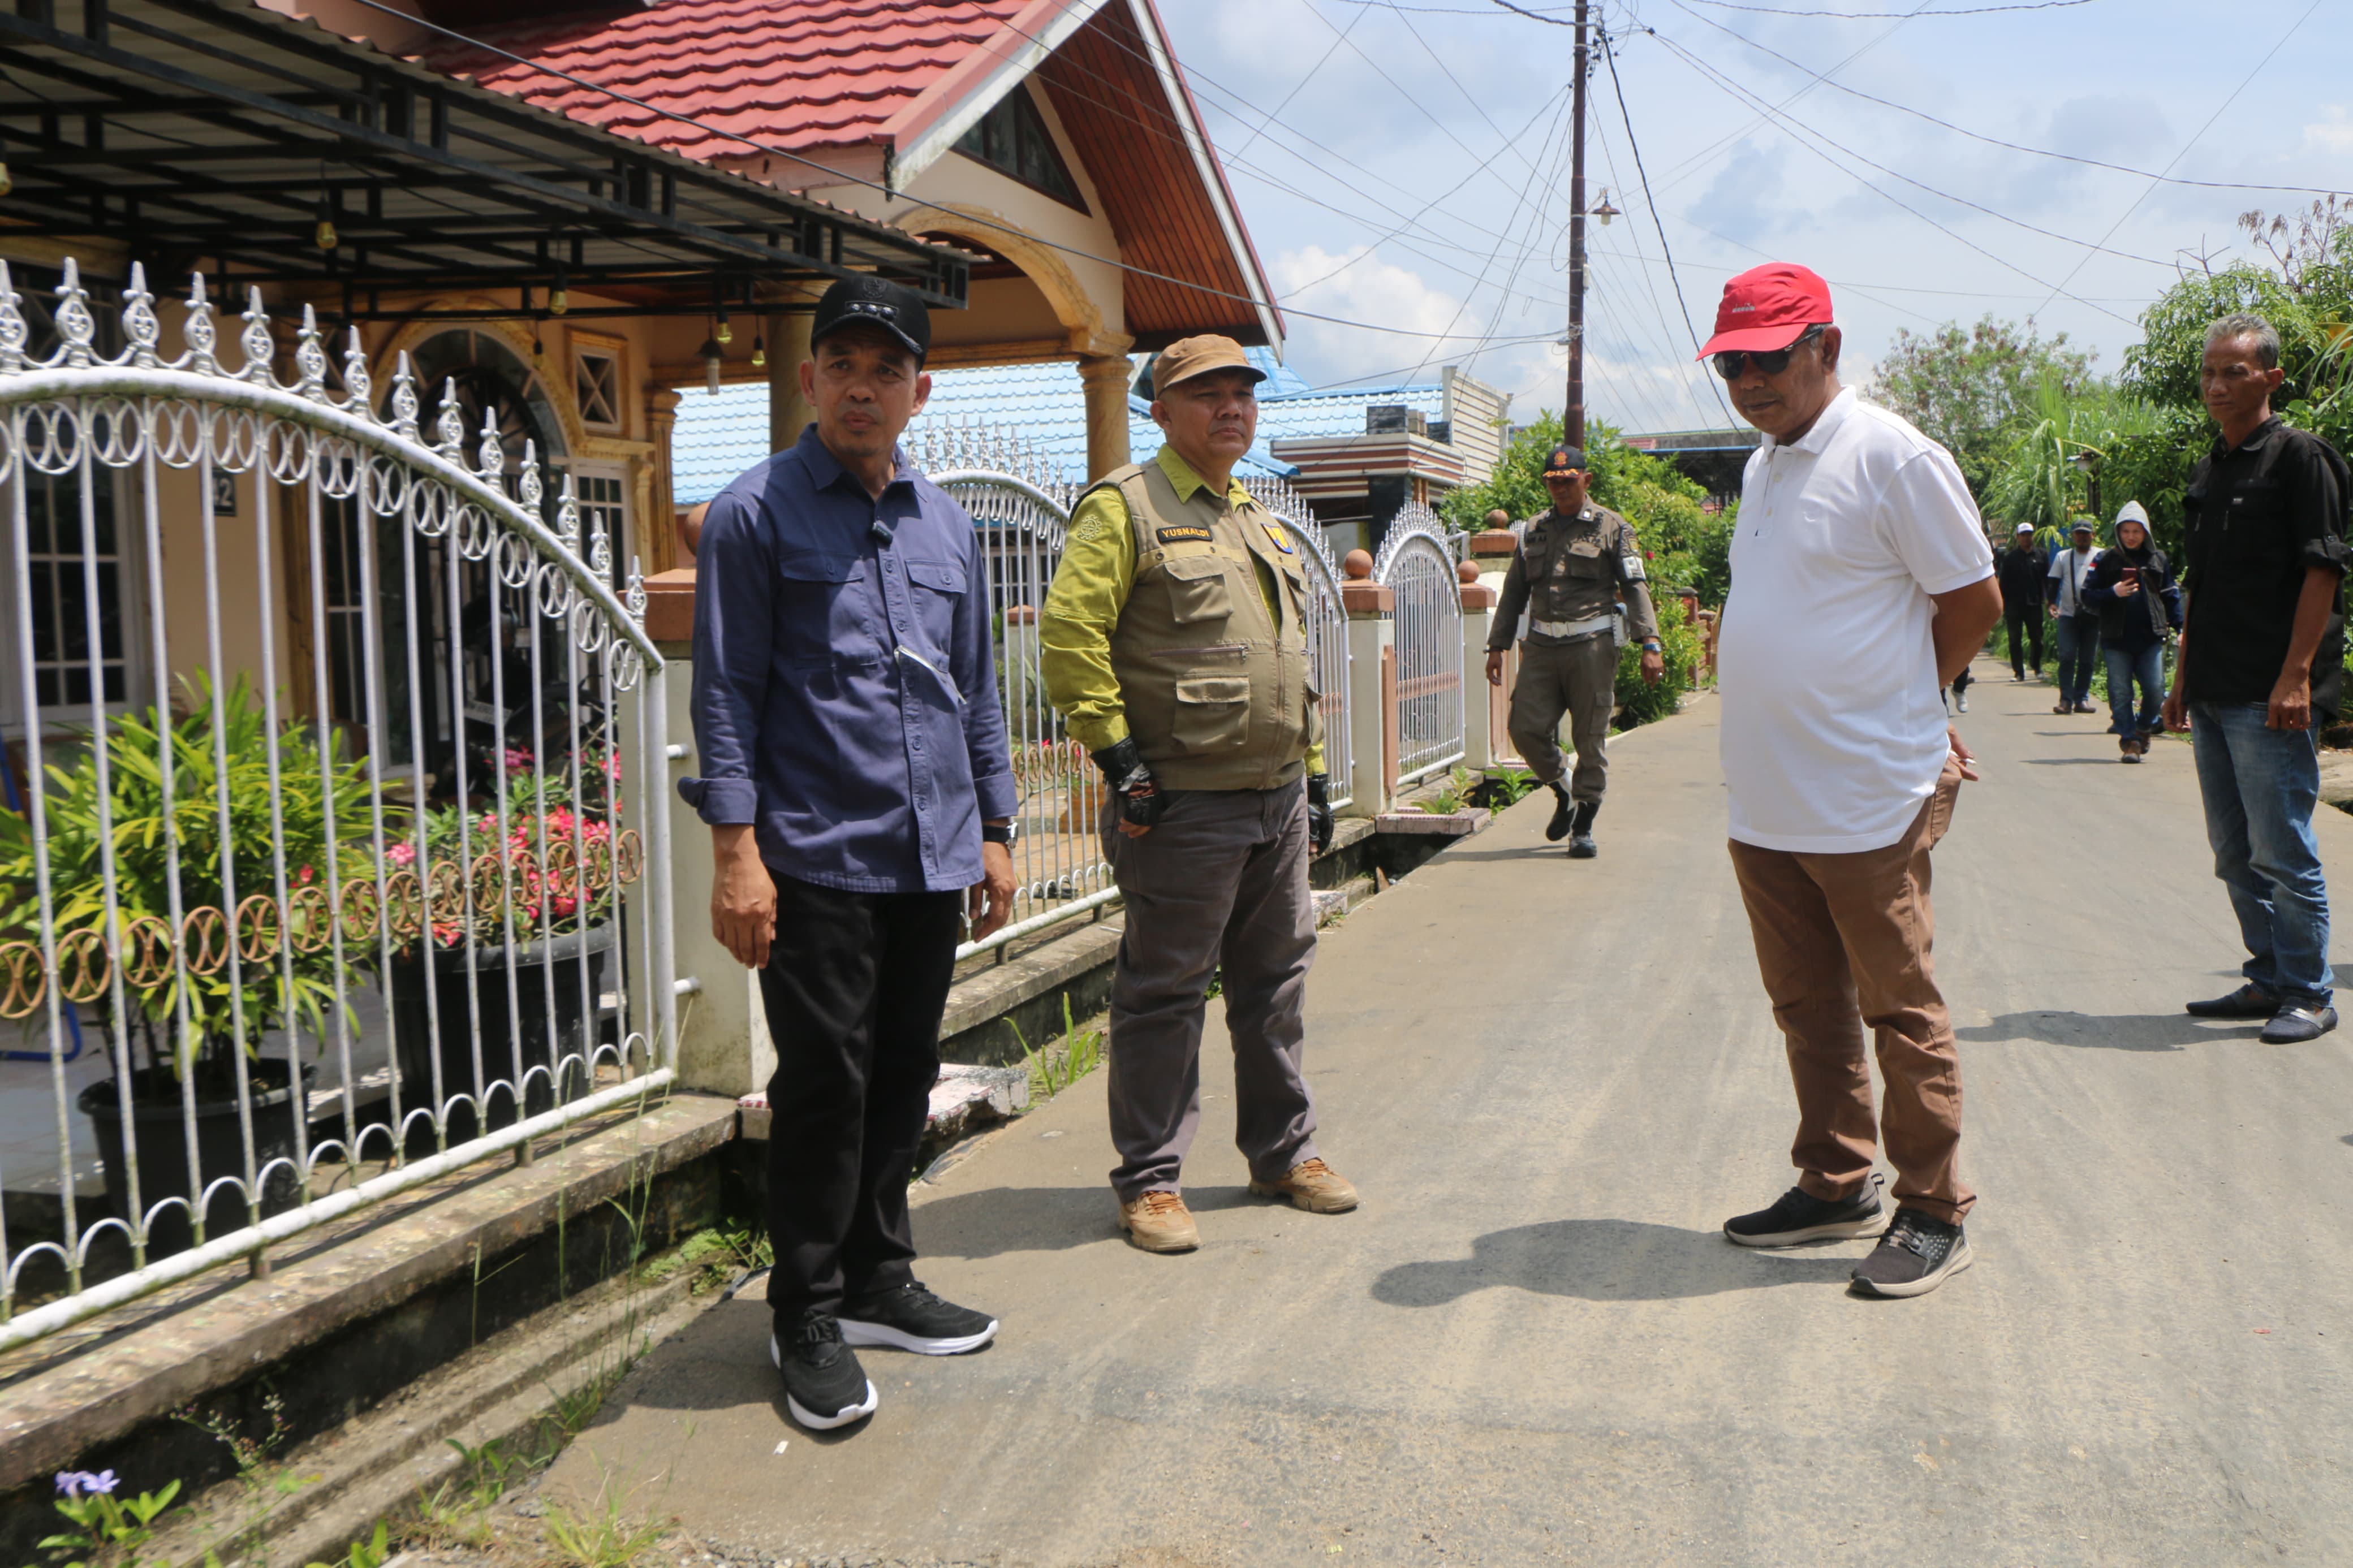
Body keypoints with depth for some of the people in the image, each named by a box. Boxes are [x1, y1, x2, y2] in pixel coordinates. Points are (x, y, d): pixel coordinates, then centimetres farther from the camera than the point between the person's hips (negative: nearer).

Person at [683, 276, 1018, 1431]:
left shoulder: (947, 523, 14)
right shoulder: (757, 512, -2)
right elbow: (726, 691, -6)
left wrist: (994, 833, 15)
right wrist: (736, 851, -13)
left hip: (933, 858, 6)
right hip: (818, 857, -5)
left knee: (904, 1078, 13)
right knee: (825, 1086, -1)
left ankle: (878, 1281, 29)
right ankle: (806, 1317, 15)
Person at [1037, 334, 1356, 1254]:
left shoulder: (1263, 525, 19)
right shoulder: (1125, 507, -6)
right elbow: (1069, 634, -15)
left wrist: (1314, 773, 19)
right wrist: (1118, 755, -17)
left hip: (1278, 800, 8)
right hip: (1183, 805, -7)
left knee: (1277, 981, 15)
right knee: (1164, 992, 1)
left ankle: (1284, 1152, 30)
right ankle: (1149, 1179, 12)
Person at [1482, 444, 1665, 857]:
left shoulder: (1612, 528, 4)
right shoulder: (1533, 532, 15)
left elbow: (1635, 588, -1)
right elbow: (1513, 592, 19)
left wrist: (1650, 644, -11)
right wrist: (1498, 645, 12)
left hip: (1591, 646, -3)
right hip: (1541, 647, 3)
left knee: (1590, 739, 0)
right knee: (1526, 730, -4)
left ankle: (1583, 827, 10)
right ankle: (1563, 792, 22)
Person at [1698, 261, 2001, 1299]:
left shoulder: (1893, 457, -11)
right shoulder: (1761, 467, 15)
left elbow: (1974, 601, -7)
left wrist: (1899, 704, 1)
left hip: (1867, 800, -8)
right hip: (1763, 801, 8)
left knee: (1900, 1009, 3)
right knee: (1807, 1006, 15)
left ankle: (1933, 1212, 16)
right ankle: (1834, 1185, 29)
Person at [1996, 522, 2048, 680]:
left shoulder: (2042, 555, 6)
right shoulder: (2009, 557, 4)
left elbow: (2048, 578, 6)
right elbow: (2004, 582, 2)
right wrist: (2003, 603, -4)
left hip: (2034, 603, 1)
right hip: (2014, 605, -1)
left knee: (2037, 639, 6)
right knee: (2015, 640, 1)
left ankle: (2038, 667, 24)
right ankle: (2019, 672, 6)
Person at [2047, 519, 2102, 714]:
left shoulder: (2102, 557, 8)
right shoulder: (2063, 557, 11)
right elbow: (2054, 582, 10)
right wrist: (2052, 603, -6)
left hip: (2093, 615, 0)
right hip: (2068, 614, 0)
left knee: (2087, 660, 3)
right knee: (2067, 658, -7)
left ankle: (2081, 699, 9)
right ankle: (2066, 700, -6)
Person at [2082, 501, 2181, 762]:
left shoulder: (2158, 560, 11)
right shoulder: (2106, 560, 4)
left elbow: (2171, 596, 15)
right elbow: (2087, 595, 2)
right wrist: (2113, 592, -15)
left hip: (2151, 638, 1)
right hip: (2116, 640, -1)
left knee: (2155, 690, -4)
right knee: (2120, 693, -2)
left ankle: (2144, 727, 22)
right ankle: (2129, 741, 7)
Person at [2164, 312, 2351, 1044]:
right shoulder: (2208, 471, 17)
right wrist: (2182, 678, 19)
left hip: (2270, 695, -8)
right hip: (2215, 693, 8)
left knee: (2282, 849, -3)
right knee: (2234, 852, 12)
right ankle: (2269, 979, 23)